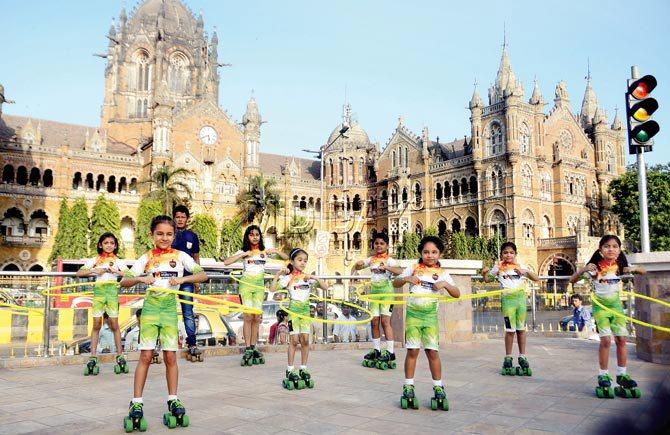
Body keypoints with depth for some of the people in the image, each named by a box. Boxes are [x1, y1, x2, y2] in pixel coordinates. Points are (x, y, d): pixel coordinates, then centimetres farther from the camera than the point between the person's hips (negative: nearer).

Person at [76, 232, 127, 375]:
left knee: (114, 324, -1)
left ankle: (120, 356, 6)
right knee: (96, 324, 1)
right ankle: (93, 358, 4)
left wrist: (116, 271, -14)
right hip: (98, 290, 1)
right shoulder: (94, 260, 12)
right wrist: (94, 271, -10)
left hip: (112, 290, -1)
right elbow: (79, 273, 3)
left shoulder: (118, 261, 10)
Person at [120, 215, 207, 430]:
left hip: (170, 307, 0)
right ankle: (136, 404, 5)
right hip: (151, 306, 0)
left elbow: (202, 275, -6)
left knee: (170, 356, 3)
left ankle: (173, 401, 13)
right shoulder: (146, 258, 2)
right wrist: (141, 278, -21)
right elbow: (124, 281, -2)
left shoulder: (180, 256, 1)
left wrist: (182, 278, -21)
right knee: (146, 356, -2)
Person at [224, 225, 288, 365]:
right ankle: (248, 350, -6)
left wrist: (276, 251, -10)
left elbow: (286, 258, 7)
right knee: (248, 316, -9)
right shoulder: (243, 251, 1)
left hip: (259, 285, 3)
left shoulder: (265, 251, 7)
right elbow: (226, 262, -11)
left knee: (257, 317, 2)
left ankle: (253, 348, 10)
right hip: (246, 283, -3)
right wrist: (243, 254, -15)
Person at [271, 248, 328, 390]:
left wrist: (315, 278, -11)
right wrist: (278, 274, -16)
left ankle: (303, 369, 13)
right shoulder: (287, 278, -3)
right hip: (293, 310, -4)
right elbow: (272, 289, -13)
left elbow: (325, 287, 1)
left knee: (305, 340, 3)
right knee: (294, 340, -4)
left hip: (305, 310, 4)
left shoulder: (308, 277, 7)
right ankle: (290, 370, 5)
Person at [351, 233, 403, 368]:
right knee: (374, 321, 7)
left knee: (385, 321, -9)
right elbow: (358, 265, 25)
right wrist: (357, 265, 3)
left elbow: (400, 271, -22)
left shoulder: (389, 260, -5)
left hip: (385, 290, -6)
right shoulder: (371, 259, 12)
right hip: (374, 290, 6)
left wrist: (386, 267, -33)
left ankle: (390, 352, -5)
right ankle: (376, 350, 17)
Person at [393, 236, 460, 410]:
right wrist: (406, 279, -14)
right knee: (412, 351, 0)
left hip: (431, 315, 0)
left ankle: (438, 388, 11)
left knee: (432, 351, 0)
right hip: (413, 313, 0)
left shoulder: (442, 273, 5)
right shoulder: (413, 268, 3)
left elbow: (457, 294, 2)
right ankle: (408, 387, 9)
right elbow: (395, 283, 5)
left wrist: (445, 284, -15)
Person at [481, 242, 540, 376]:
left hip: (521, 298, 2)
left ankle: (522, 357, 19)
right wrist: (484, 272, -11)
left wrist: (526, 272, -16)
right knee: (510, 329, -1)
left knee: (521, 329, 8)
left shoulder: (521, 267, 7)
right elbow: (487, 279, 11)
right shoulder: (498, 267, 4)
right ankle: (508, 358, 10)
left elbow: (536, 278, 2)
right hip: (508, 299, -2)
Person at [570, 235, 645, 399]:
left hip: (616, 305, 4)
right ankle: (603, 376, 1)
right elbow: (572, 280, -12)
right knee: (606, 340, -11)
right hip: (600, 307, -4)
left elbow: (643, 272, 10)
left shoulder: (620, 266, -2)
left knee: (621, 339, 4)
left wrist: (634, 269, -13)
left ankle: (622, 375, 17)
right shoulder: (594, 267, -12)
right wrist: (582, 270, -31)